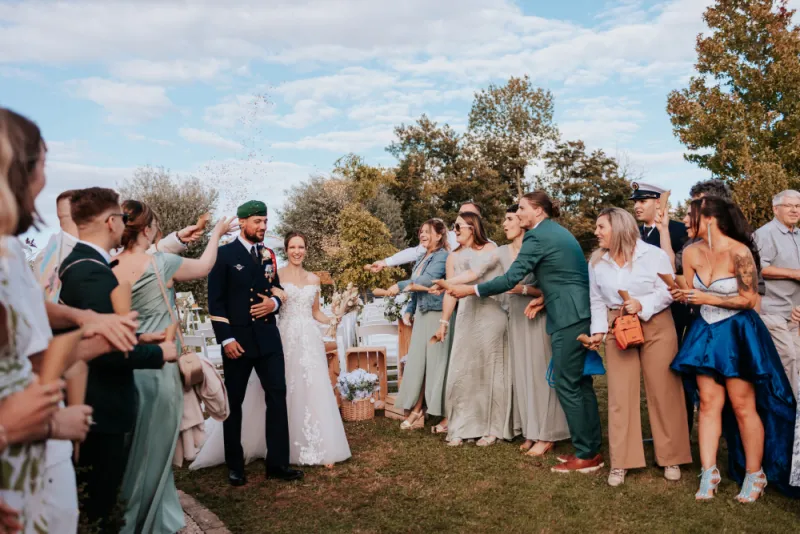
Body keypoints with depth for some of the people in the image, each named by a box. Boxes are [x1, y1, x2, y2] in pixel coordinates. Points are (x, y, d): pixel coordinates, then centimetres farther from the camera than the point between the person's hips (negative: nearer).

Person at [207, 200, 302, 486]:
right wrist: (226, 338, -13)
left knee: (277, 395, 1)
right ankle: (235, 467, 22)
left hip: (268, 337, 4)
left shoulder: (269, 254, 9)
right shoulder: (224, 254, -5)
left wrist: (274, 302, -4)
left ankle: (277, 463, 11)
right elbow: (215, 301, -7)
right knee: (234, 402, 9)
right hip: (237, 338, -4)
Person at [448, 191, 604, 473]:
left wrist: (470, 290, -7)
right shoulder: (559, 231, 17)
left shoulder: (537, 236, -11)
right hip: (581, 313, 10)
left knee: (566, 385, -1)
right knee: (580, 382, 14)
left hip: (568, 318, -9)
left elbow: (511, 279, -14)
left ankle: (586, 455, 7)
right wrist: (546, 297, 10)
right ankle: (591, 448, 21)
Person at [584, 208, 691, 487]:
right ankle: (620, 463, 10)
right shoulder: (597, 261, 6)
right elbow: (597, 300, 9)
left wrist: (642, 304, -21)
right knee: (620, 394, 2)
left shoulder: (654, 254, -7)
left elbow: (668, 291, -8)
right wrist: (598, 330, -2)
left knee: (663, 392, 3)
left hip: (656, 327, -3)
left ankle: (671, 458, 20)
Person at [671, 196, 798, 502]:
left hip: (737, 334, -5)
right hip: (707, 333, 5)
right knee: (709, 403, 4)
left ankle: (755, 475, 19)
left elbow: (749, 299, -14)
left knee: (742, 406, 2)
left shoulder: (739, 252, -18)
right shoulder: (691, 253, 0)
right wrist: (683, 296, -12)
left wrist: (709, 299, -17)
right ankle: (709, 472, 10)